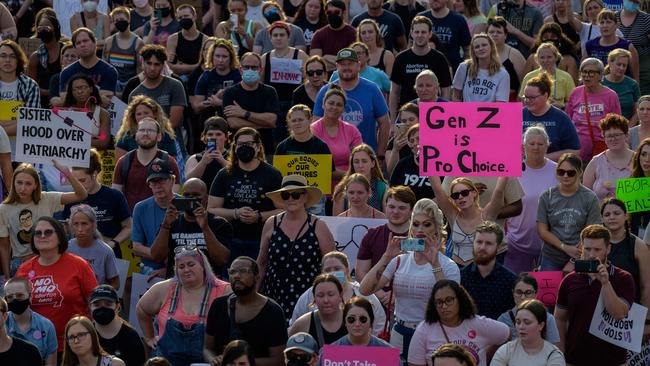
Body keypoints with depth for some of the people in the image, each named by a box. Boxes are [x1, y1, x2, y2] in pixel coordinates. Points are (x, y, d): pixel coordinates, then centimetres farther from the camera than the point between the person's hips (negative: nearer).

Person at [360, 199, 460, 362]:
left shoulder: (448, 266, -5)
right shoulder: (400, 261, 5)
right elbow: (364, 290, -5)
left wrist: (435, 264, -25)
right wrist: (387, 257, -13)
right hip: (400, 336, 3)